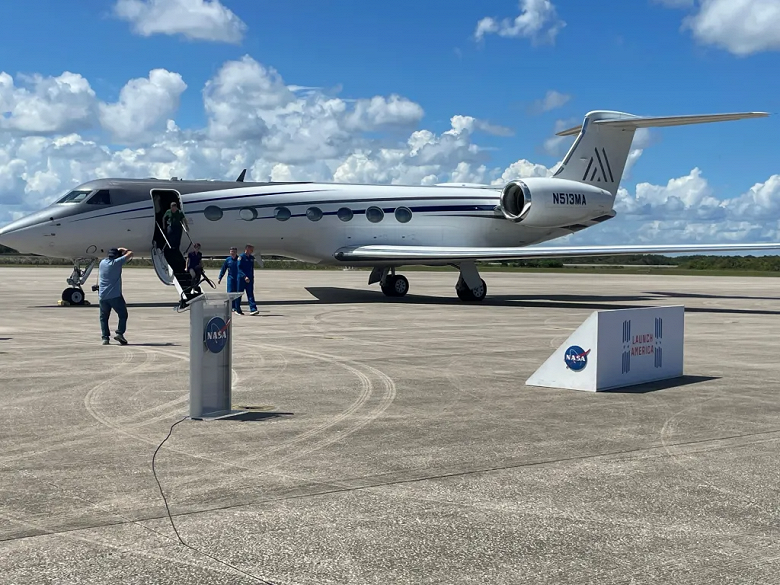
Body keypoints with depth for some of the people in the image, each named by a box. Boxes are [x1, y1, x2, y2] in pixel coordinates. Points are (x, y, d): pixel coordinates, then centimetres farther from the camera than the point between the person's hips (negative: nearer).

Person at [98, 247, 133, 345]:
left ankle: (105, 337, 3)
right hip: (115, 295, -5)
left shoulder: (102, 262, 9)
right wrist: (123, 250, 15)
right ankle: (119, 333, -9)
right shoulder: (117, 262, -7)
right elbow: (130, 253, 1)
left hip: (102, 295, 5)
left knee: (104, 317, 11)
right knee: (123, 315, 6)